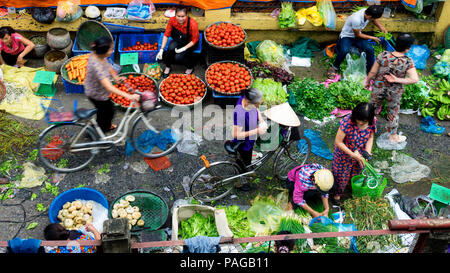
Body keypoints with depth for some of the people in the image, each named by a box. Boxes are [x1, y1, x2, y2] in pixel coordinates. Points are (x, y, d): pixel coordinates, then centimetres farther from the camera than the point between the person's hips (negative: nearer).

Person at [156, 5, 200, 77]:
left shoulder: (192, 23, -30)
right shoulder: (172, 20, -19)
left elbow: (195, 40, -18)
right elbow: (166, 35, -8)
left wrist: (183, 49, -27)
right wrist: (161, 49, -15)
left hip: (189, 43, -3)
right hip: (178, 40, 3)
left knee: (178, 57, -26)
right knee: (171, 48, -29)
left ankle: (190, 68, 6)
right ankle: (168, 67, -2)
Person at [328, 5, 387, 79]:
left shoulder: (368, 12, -14)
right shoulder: (356, 19, -35)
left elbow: (375, 20, 12)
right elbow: (357, 35, -18)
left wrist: (381, 27, -3)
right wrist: (372, 38, -10)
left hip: (357, 36, 6)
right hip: (346, 36, -6)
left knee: (370, 49, -20)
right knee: (345, 51, -36)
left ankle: (370, 70, -1)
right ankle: (335, 68, -11)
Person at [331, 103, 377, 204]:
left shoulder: (373, 121, -22)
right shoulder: (347, 122, -37)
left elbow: (370, 137, -5)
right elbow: (338, 142, -29)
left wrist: (367, 152, -22)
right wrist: (353, 154, -31)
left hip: (359, 154, 4)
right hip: (344, 153, -4)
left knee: (356, 173, 29)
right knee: (341, 176, 19)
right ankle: (337, 193, 46)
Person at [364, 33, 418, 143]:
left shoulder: (383, 55, -24)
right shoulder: (408, 62, -24)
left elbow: (373, 72, -14)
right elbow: (415, 79, -29)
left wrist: (367, 81, 4)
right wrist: (397, 80, -22)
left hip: (378, 89, 1)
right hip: (394, 93, -1)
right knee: (393, 113, 22)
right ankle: (393, 136, 40)